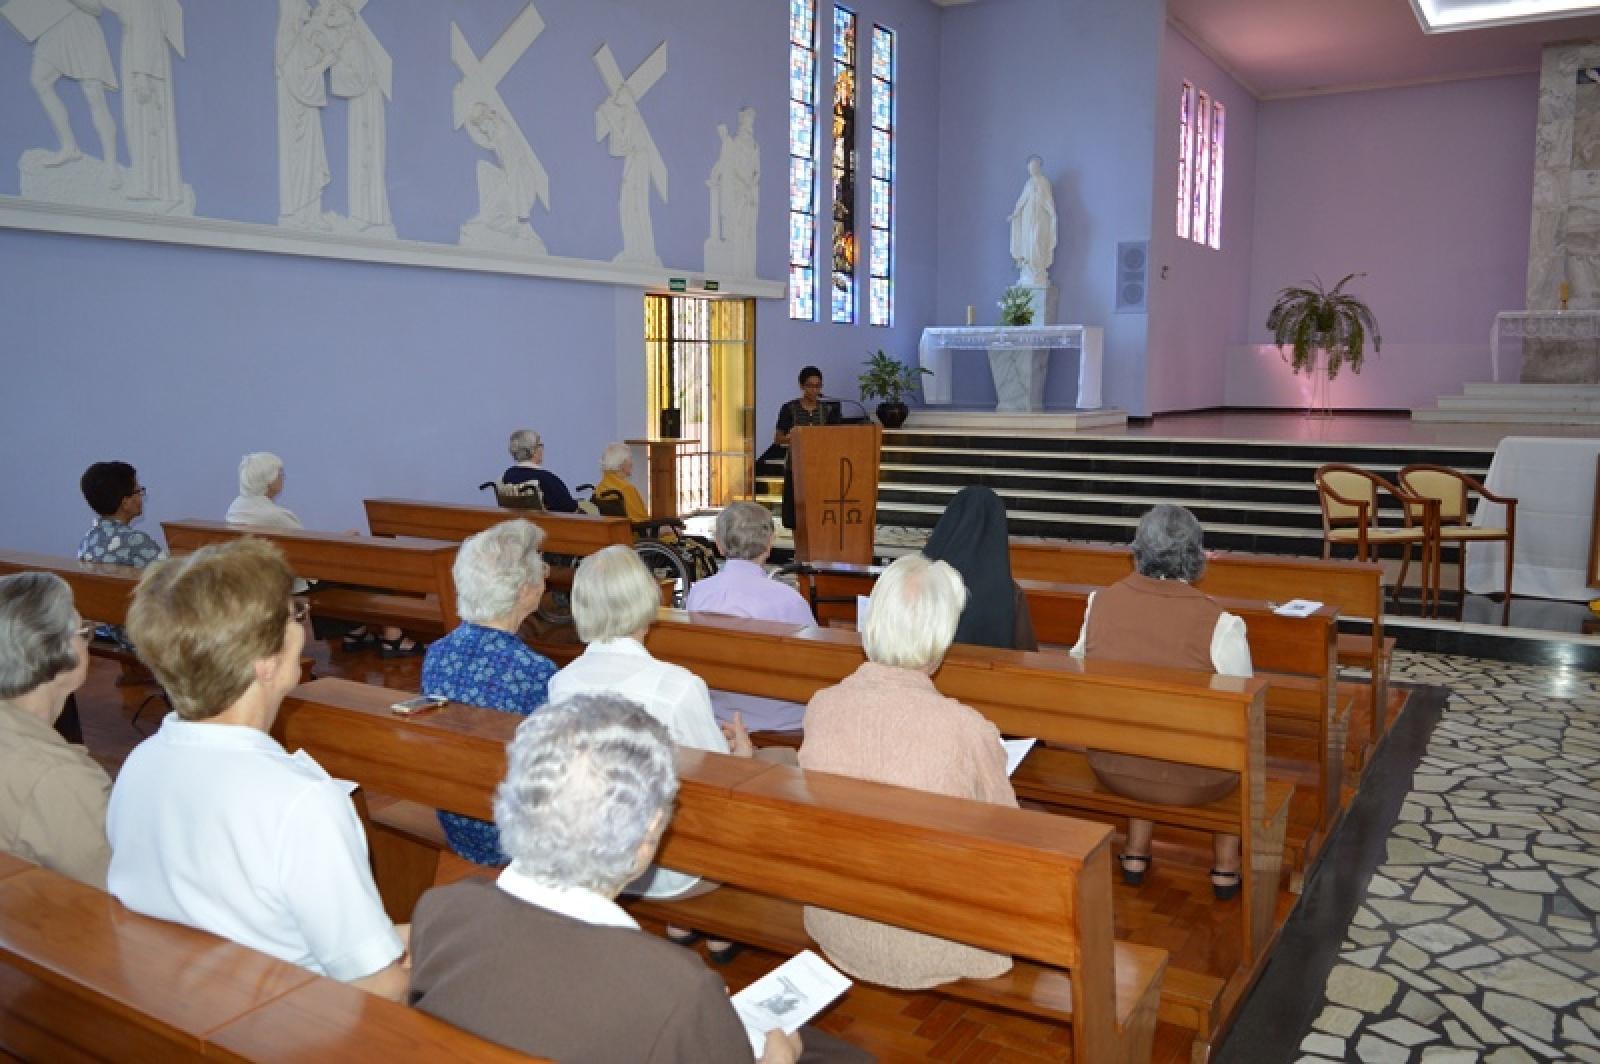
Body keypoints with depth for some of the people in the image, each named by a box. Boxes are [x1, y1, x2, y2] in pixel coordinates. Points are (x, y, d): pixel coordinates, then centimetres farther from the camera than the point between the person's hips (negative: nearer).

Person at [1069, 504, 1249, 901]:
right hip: (1192, 781, -2)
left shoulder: (1100, 602, -11)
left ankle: (1135, 854, 41)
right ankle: (1226, 868, 39)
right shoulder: (1219, 624, -21)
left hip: (1112, 768, 3)